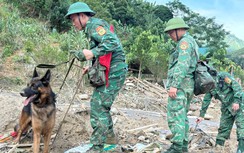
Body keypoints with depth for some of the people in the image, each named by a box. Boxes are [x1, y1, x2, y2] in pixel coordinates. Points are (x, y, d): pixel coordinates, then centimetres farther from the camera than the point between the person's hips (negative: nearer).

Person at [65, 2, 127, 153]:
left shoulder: (95, 24, -10)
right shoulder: (92, 28, 21)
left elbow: (113, 42, -25)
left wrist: (93, 53, -31)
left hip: (113, 71, -10)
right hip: (110, 70, 10)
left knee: (98, 107, -9)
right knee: (100, 104, 20)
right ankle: (109, 134, 35)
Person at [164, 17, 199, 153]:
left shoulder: (185, 41, -9)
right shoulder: (192, 42, 22)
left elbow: (182, 65, -21)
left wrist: (174, 85, -25)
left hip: (180, 85, -10)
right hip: (188, 85, 10)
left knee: (175, 116, -11)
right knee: (182, 116, 14)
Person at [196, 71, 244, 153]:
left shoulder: (222, 76, -14)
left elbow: (236, 86, -19)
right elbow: (206, 100, 11)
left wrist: (236, 101, -27)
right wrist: (202, 115, 8)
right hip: (227, 108, 7)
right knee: (223, 127, 6)